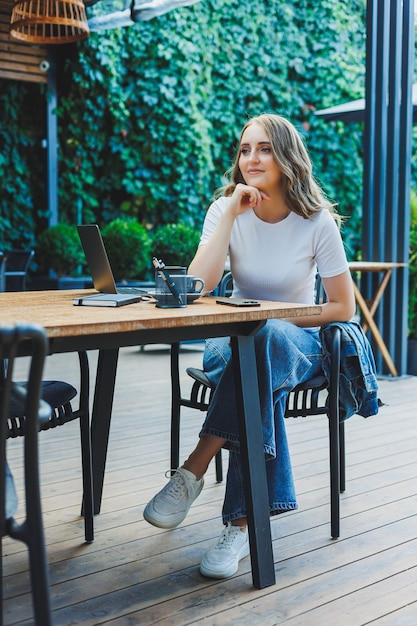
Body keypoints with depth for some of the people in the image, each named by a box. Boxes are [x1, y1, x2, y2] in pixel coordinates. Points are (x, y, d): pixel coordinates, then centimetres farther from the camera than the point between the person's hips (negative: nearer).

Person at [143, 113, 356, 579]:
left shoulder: (317, 222, -7)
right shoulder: (225, 211, -3)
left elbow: (343, 308, -3)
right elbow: (199, 286, -19)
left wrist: (279, 322, -14)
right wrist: (232, 213, -20)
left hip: (296, 340, -1)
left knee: (262, 340, -39)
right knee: (259, 384, -37)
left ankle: (192, 472, -38)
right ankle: (245, 520, -37)